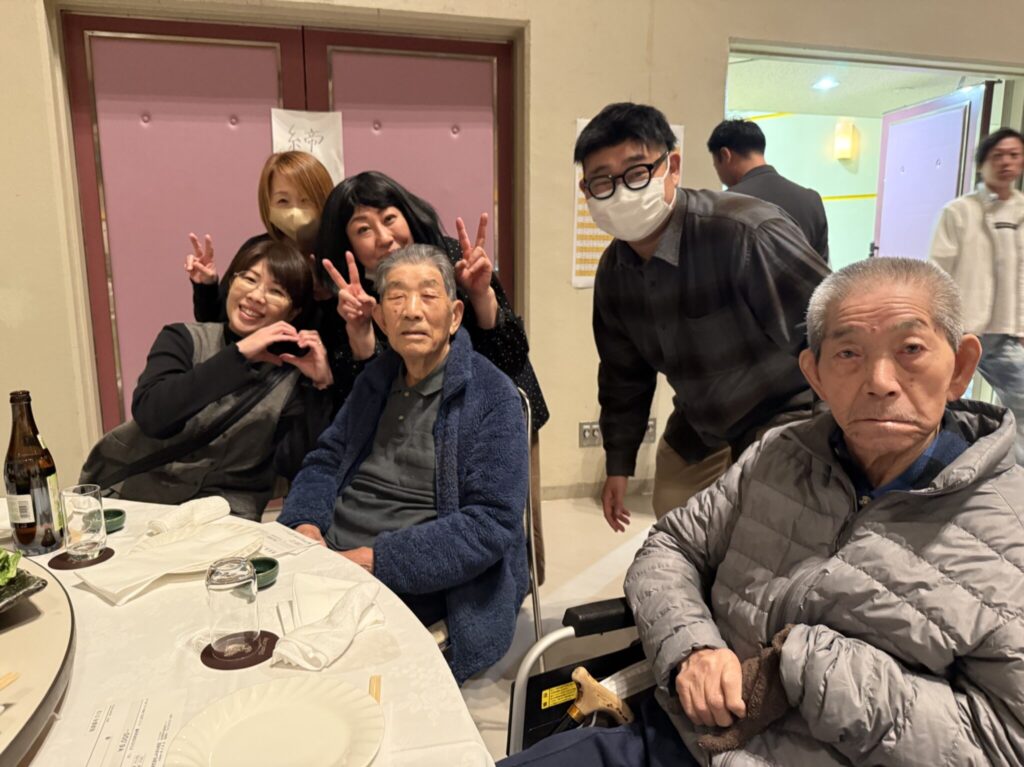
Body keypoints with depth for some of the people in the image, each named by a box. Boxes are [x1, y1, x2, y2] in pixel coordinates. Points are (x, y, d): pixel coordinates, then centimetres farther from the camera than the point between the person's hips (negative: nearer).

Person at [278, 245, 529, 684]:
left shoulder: (494, 399, -9)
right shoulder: (377, 378, 13)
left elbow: (492, 523, -15)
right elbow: (325, 461, 18)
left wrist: (375, 559, -20)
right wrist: (305, 525, -4)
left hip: (414, 583, -6)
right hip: (327, 555, 6)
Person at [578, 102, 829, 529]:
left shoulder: (748, 236, -30)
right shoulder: (613, 271, -6)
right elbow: (623, 374, 8)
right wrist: (618, 463, 12)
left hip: (783, 420, -6)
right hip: (696, 431, 7)